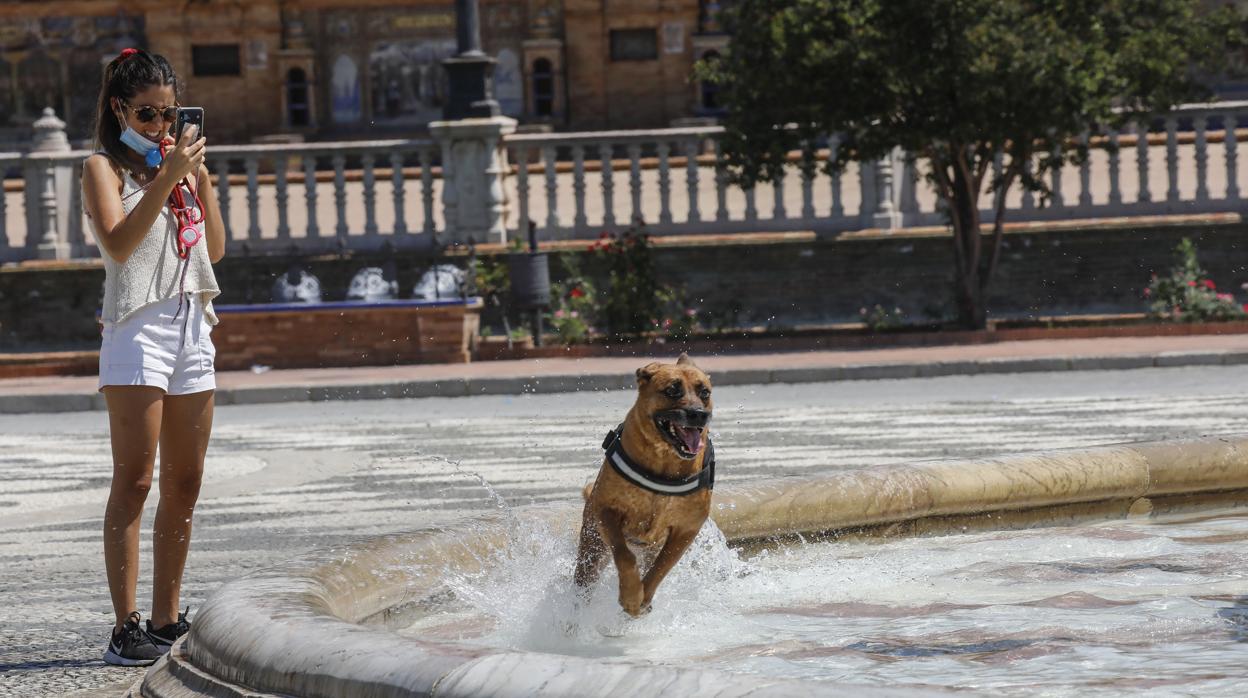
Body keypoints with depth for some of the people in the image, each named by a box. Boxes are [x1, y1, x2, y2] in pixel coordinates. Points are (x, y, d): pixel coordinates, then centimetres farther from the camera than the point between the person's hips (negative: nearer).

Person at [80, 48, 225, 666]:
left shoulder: (179, 165, 18)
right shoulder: (104, 168, -1)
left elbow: (216, 249, 15)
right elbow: (118, 243, -17)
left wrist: (200, 177, 5)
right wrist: (168, 177, -21)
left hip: (192, 326, 7)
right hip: (138, 327, -7)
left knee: (184, 485, 7)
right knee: (134, 482, -11)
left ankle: (168, 620, 13)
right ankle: (126, 628, -14)